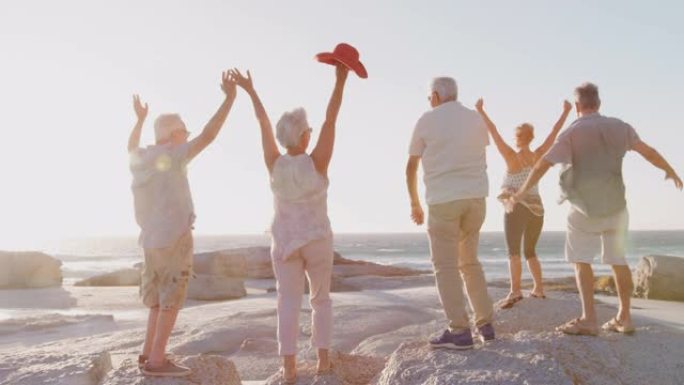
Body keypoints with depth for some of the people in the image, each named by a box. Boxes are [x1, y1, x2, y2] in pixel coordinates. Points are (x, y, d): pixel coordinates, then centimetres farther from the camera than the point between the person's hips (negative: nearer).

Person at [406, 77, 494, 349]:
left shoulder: (426, 121, 1)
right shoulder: (476, 119, 11)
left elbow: (411, 168, 5)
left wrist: (414, 204, 15)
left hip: (443, 199, -5)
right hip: (476, 196, 5)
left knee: (445, 265, 0)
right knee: (470, 260, 17)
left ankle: (459, 331, -5)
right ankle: (485, 324, 18)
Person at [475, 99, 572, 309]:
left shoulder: (512, 156, -7)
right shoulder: (538, 156, 4)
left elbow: (494, 132, -11)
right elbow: (554, 132, 12)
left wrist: (481, 111, -9)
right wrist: (566, 111, 21)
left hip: (516, 208, -6)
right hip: (536, 209, 6)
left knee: (513, 250, -17)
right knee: (530, 251, 21)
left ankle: (515, 291, -33)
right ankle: (539, 289, 19)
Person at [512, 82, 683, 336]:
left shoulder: (573, 133, -10)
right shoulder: (619, 127, 1)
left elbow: (542, 165, -12)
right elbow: (649, 152, 10)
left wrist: (523, 192, 0)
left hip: (585, 207, -4)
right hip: (616, 206, 4)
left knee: (581, 260, 2)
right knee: (618, 260, 13)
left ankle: (589, 319, -6)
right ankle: (624, 317, 17)